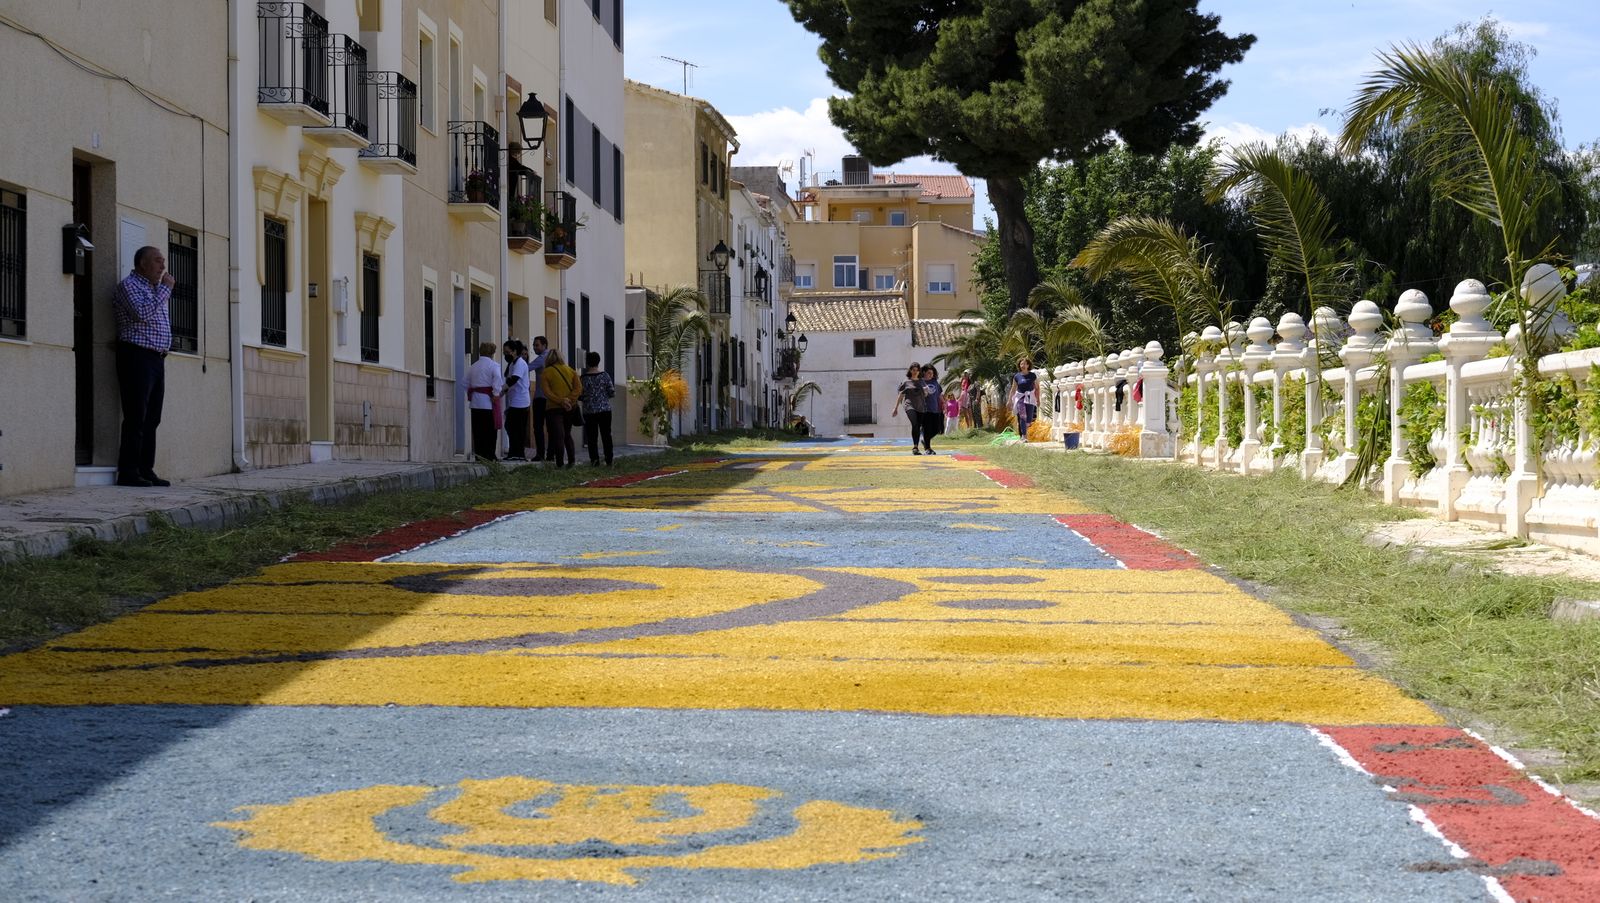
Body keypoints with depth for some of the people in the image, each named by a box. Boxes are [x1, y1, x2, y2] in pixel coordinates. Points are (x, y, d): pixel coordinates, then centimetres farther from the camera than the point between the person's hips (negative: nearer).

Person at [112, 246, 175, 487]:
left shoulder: (157, 289, 22)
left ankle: (146, 471, 10)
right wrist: (164, 288, -14)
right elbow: (142, 313, -21)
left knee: (152, 419, 7)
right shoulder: (128, 285, -5)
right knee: (136, 418, -11)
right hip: (137, 357, -9)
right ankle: (128, 473, -10)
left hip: (157, 359, 9)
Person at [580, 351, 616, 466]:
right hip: (605, 410, 2)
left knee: (592, 437, 3)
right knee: (606, 435, 8)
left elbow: (580, 395, -4)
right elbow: (611, 392, -3)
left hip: (589, 411, -2)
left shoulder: (584, 378, -7)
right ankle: (609, 460, 7)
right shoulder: (605, 375, -3)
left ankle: (595, 459, -3)